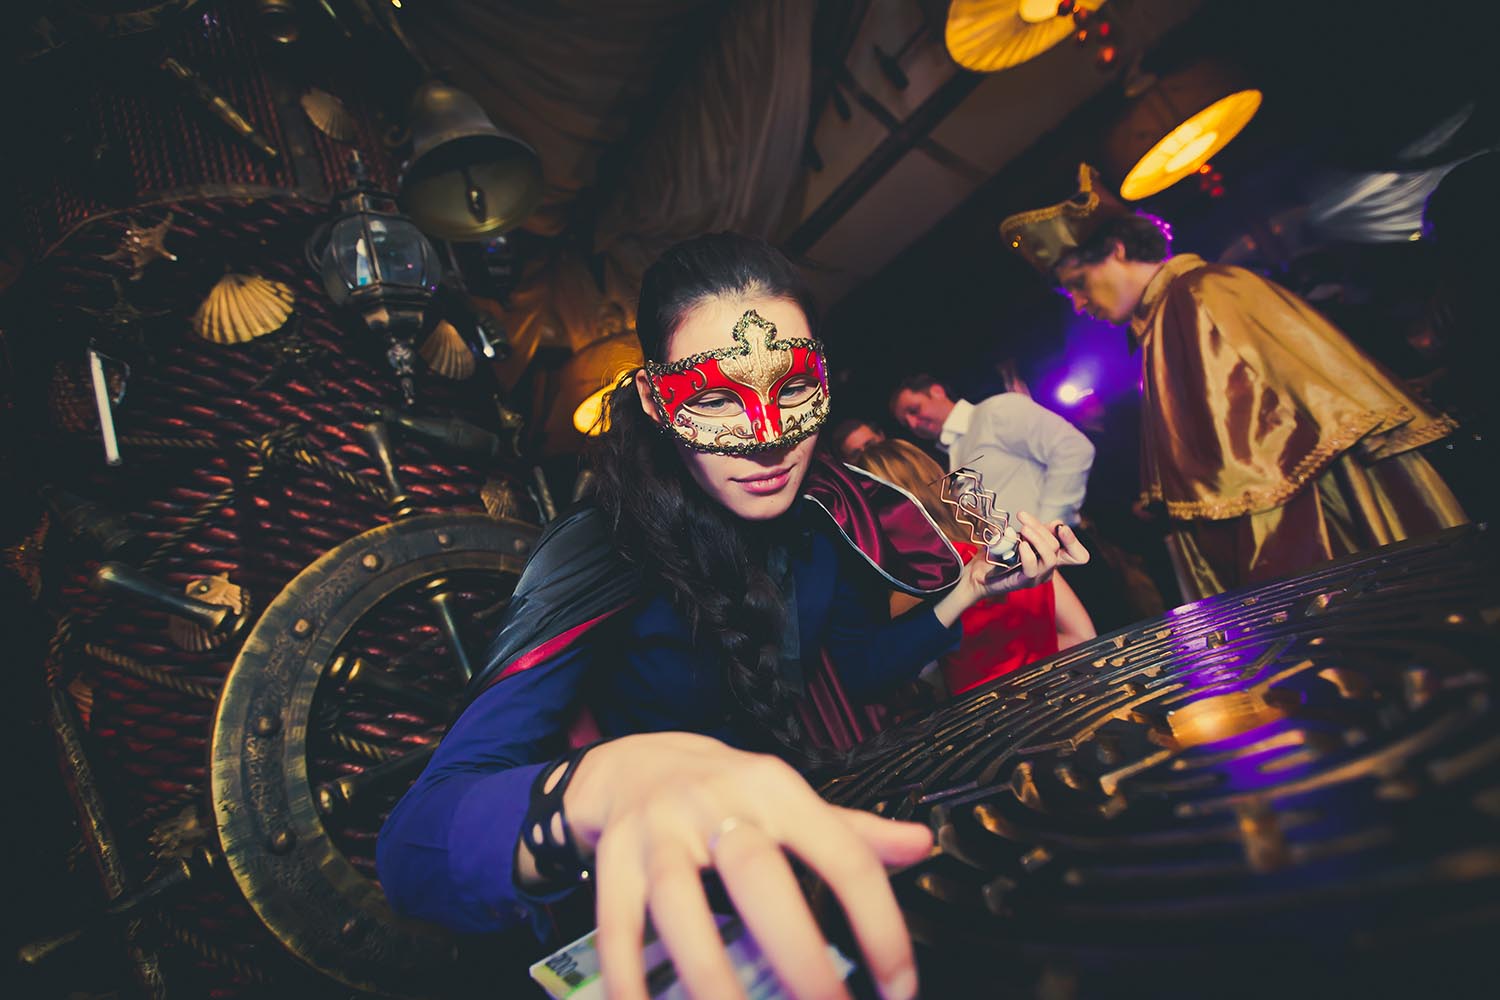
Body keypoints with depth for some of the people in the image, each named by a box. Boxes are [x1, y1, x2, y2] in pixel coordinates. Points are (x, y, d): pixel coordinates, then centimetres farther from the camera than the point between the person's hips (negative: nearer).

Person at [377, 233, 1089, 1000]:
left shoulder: (818, 507, -10)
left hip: (801, 834, 5)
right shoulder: (598, 554, -25)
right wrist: (607, 784, -57)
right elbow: (409, 847, -36)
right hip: (667, 911, -4)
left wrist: (972, 588, -9)